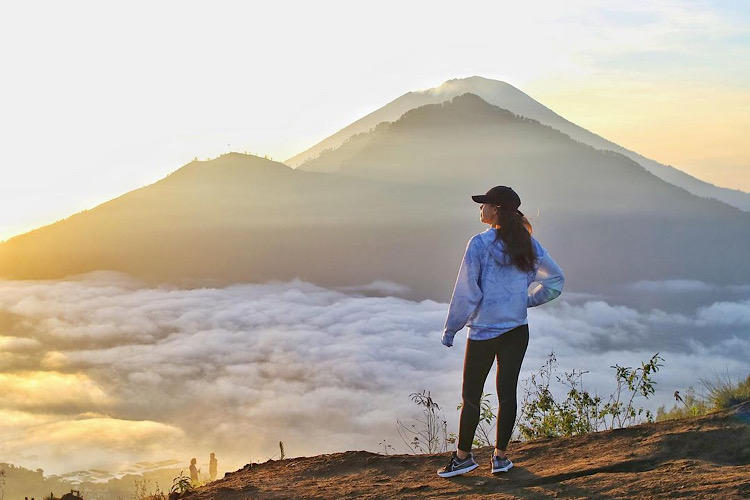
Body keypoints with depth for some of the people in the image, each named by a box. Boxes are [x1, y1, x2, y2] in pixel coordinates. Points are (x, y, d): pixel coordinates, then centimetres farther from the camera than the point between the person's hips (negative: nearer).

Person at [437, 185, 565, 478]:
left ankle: (463, 456, 13)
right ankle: (500, 456, 16)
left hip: (483, 333, -5)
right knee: (507, 392, 10)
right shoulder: (528, 244, 2)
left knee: (471, 395, 6)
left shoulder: (479, 244, -14)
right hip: (517, 331, 5)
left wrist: (450, 329, -5)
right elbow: (555, 280, 10)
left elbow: (465, 292, -13)